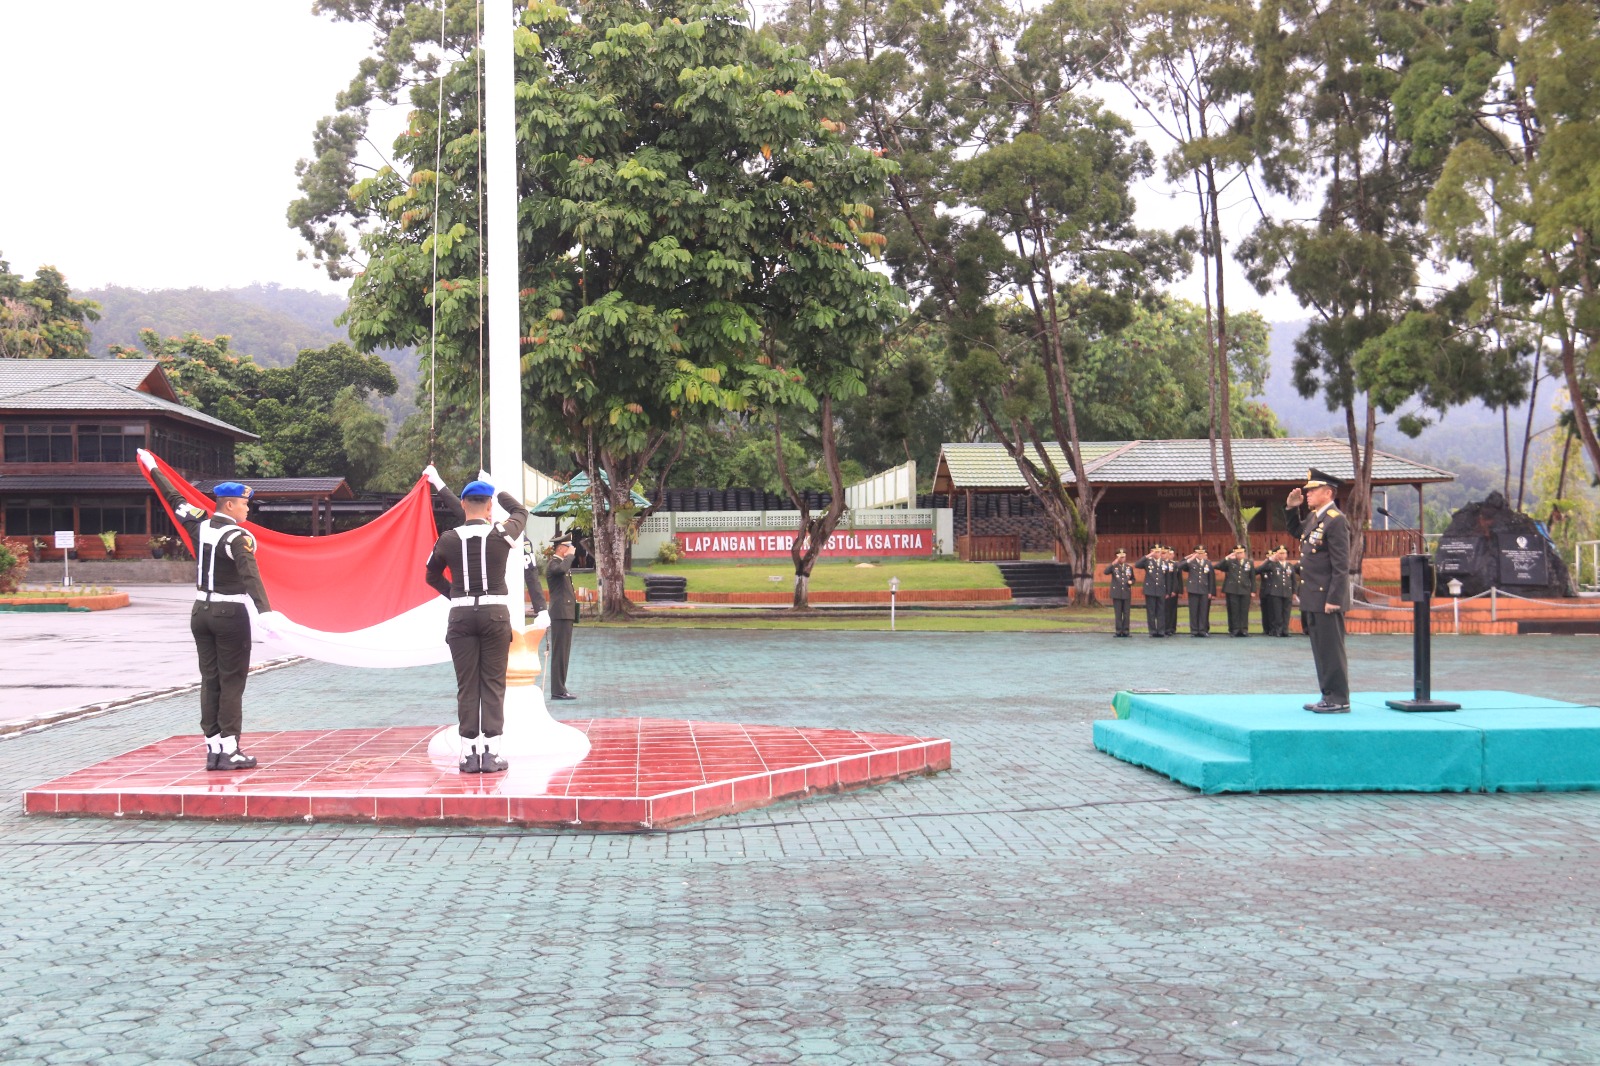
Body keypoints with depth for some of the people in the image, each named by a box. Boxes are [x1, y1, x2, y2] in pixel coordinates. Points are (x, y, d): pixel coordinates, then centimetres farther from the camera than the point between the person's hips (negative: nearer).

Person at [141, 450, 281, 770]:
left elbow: (174, 499, 17)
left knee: (209, 681, 8)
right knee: (232, 682, -2)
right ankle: (230, 750, -3)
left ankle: (213, 749, 9)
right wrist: (264, 612, -40)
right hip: (230, 614, -7)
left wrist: (153, 468, 32)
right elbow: (250, 576, -29)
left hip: (201, 612, 7)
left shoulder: (199, 525, 3)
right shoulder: (238, 537, -16)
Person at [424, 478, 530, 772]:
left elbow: (432, 575, 15)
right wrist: (499, 492, 34)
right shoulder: (501, 534, -3)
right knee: (493, 684, 3)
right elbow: (521, 511, 19)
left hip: (461, 615, 1)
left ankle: (469, 754, 5)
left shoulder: (448, 539, 0)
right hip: (495, 613, -1)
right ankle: (490, 753, 1)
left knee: (466, 686, 5)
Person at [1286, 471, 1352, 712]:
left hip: (1327, 598, -9)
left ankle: (1339, 701, 2)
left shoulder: (1336, 520, -15)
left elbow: (1341, 565, -19)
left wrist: (1333, 599, -21)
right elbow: (1296, 532, 34)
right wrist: (1292, 509, 16)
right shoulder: (1313, 517, 12)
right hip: (1313, 598, 9)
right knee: (1320, 649, 14)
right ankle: (1328, 696, 21)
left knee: (1331, 650, -4)